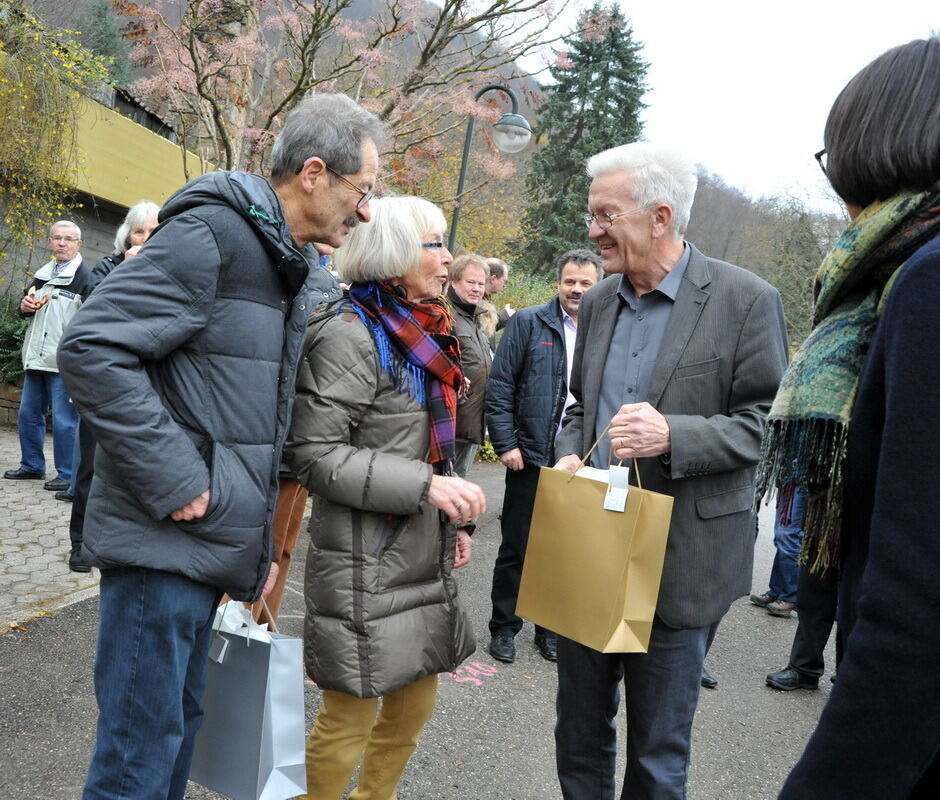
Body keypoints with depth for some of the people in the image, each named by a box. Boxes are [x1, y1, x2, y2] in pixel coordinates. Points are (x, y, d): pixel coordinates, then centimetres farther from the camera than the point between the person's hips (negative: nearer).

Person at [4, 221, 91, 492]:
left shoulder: (84, 277, -6)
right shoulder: (42, 274, 17)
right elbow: (26, 306, 28)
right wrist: (25, 305, 3)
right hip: (37, 358, 8)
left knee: (64, 420, -5)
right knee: (27, 414, 15)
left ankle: (68, 475, 3)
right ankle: (32, 466, 28)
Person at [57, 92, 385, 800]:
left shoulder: (291, 266, 14)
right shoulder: (212, 232, -15)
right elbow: (91, 349, -23)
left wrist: (260, 538, 17)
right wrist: (175, 481, -22)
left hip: (208, 542, 9)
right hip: (165, 537, -9)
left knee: (178, 728, 20)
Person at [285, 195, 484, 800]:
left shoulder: (424, 332, 13)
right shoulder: (349, 334, -15)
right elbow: (314, 454, -20)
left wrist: (455, 519, 17)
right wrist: (423, 484, -25)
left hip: (424, 554, 9)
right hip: (366, 562, -9)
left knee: (416, 703, 20)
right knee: (350, 716, 2)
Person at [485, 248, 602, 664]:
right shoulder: (528, 323, -1)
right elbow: (499, 387, -3)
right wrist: (506, 443, -10)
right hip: (531, 457, -2)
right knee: (516, 548, 8)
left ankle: (550, 628, 29)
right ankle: (503, 628, 23)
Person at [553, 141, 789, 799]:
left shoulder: (746, 300, -9)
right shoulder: (598, 303, 9)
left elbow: (765, 422, -9)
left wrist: (673, 437, -25)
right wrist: (570, 454, -1)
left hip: (679, 562, -5)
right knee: (580, 728, 19)